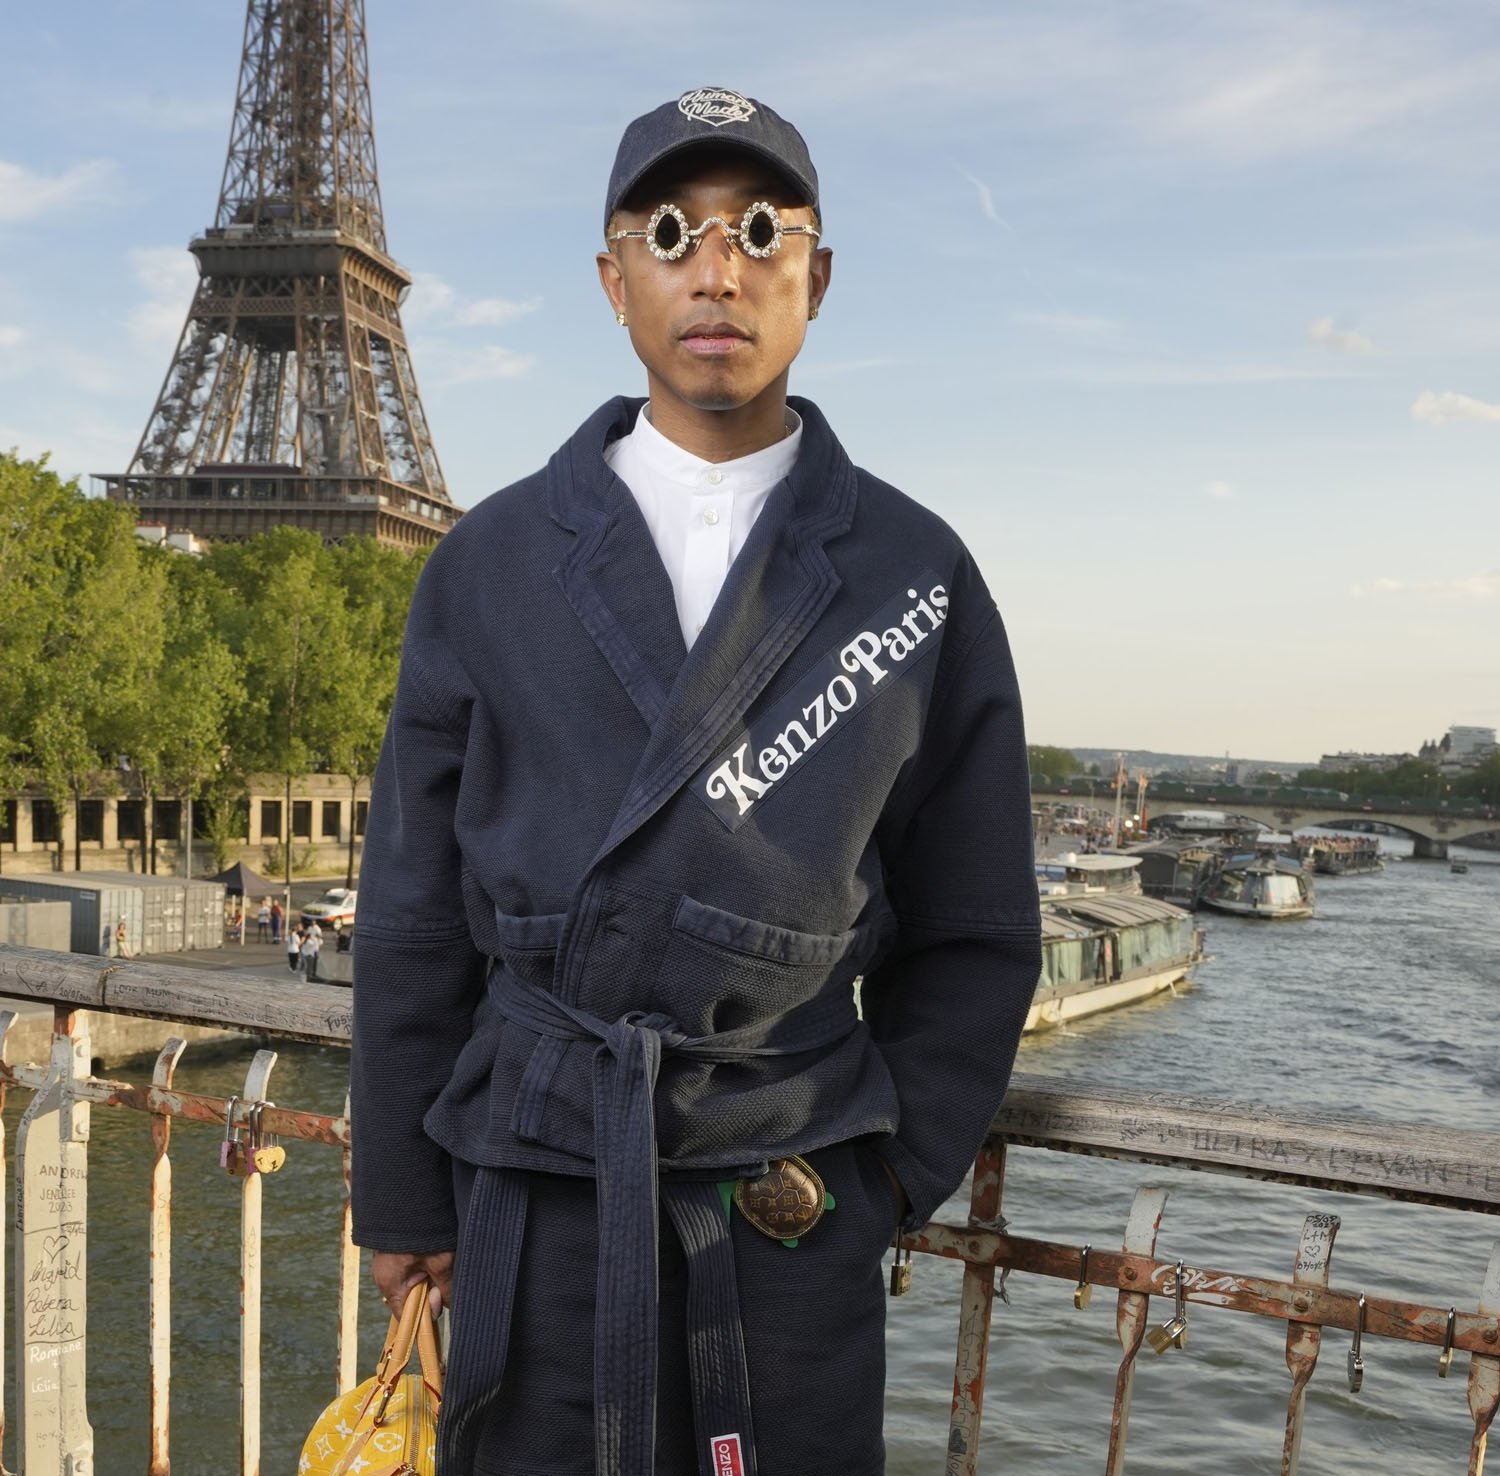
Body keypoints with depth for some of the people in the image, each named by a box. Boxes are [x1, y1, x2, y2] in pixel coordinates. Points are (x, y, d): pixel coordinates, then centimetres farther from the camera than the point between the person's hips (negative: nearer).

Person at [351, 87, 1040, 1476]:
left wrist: (893, 1175, 3)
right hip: (537, 1189, 1)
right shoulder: (493, 562, 3)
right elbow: (414, 910, 5)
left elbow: (971, 932, 7)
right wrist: (404, 1199, 7)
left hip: (793, 1200, 0)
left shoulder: (913, 573, 1)